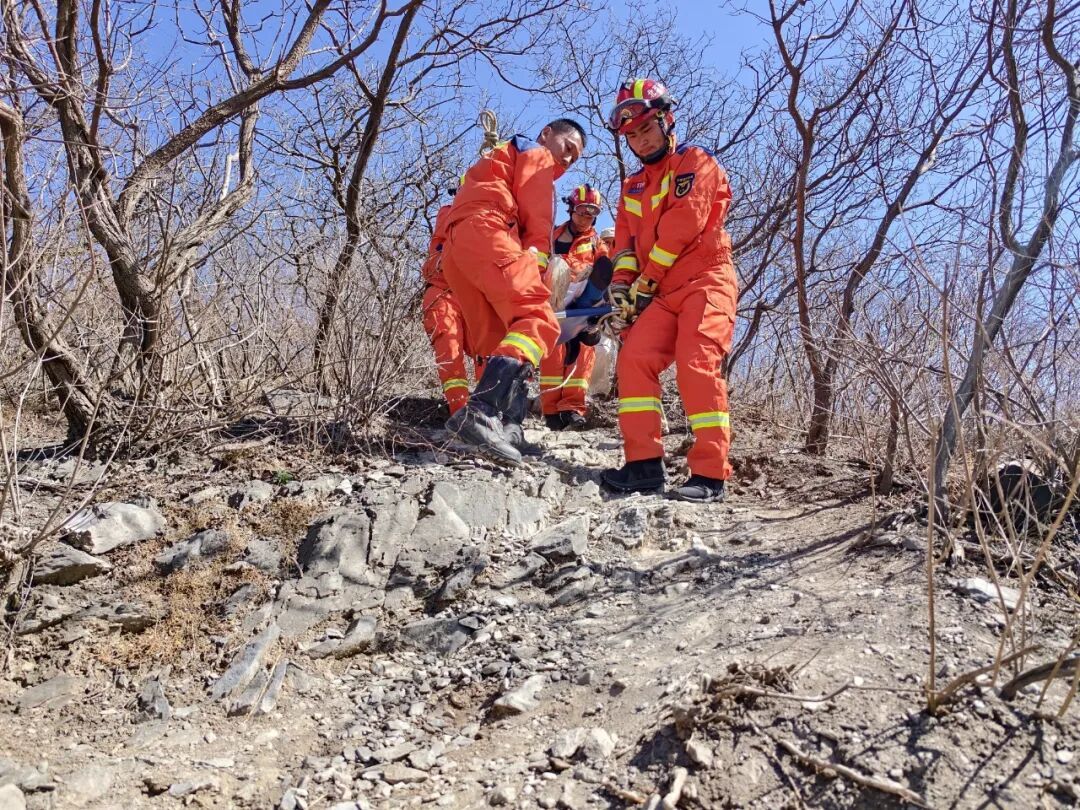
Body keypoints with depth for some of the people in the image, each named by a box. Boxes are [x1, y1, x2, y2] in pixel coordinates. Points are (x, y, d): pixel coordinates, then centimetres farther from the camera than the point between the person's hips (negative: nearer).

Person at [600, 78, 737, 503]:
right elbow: (626, 239, 16)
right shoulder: (632, 188, 25)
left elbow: (684, 222, -9)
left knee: (696, 367, -20)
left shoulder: (696, 162, 5)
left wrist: (646, 278, -9)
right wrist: (622, 281, -5)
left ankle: (710, 475, -19)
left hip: (704, 281, -6)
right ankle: (644, 463, -13)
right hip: (662, 293, 6)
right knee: (634, 359, -14)